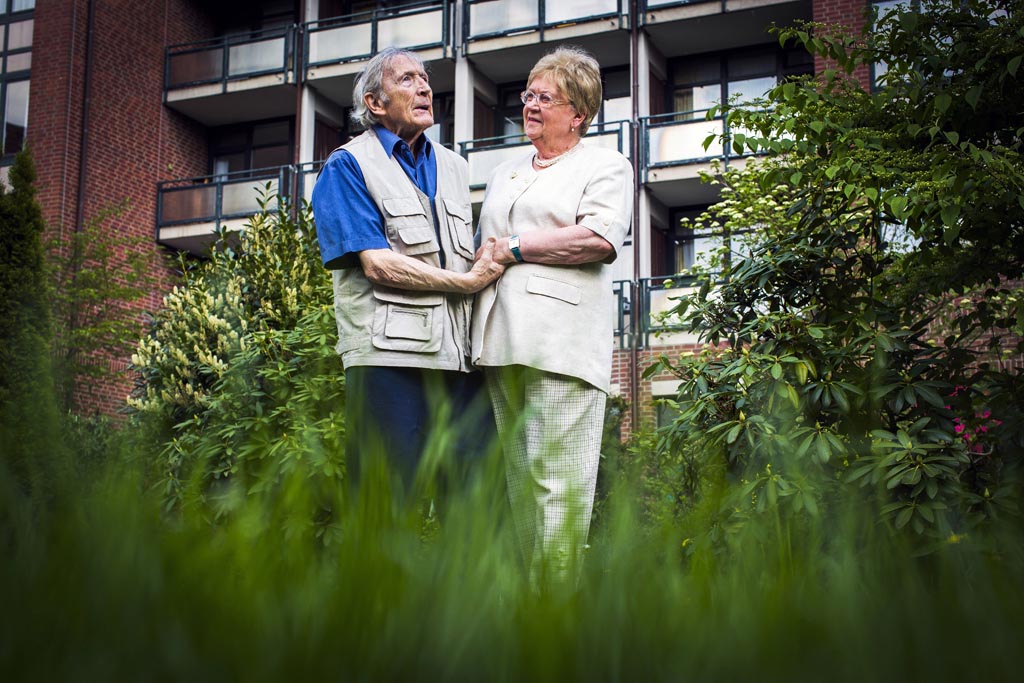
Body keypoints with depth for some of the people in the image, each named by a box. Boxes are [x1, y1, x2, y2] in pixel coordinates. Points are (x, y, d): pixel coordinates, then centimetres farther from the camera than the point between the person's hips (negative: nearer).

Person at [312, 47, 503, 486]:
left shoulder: (454, 167, 23)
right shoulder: (348, 166, 3)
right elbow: (378, 264, -8)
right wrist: (467, 282, -4)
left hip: (459, 353, 6)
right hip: (389, 353, -5)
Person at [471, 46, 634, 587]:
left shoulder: (605, 165, 8)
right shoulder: (504, 175, 29)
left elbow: (600, 238, -10)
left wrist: (516, 249, -5)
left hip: (562, 339, -6)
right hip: (502, 339, 6)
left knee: (558, 481, -11)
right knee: (518, 479, 4)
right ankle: (526, 591, 7)